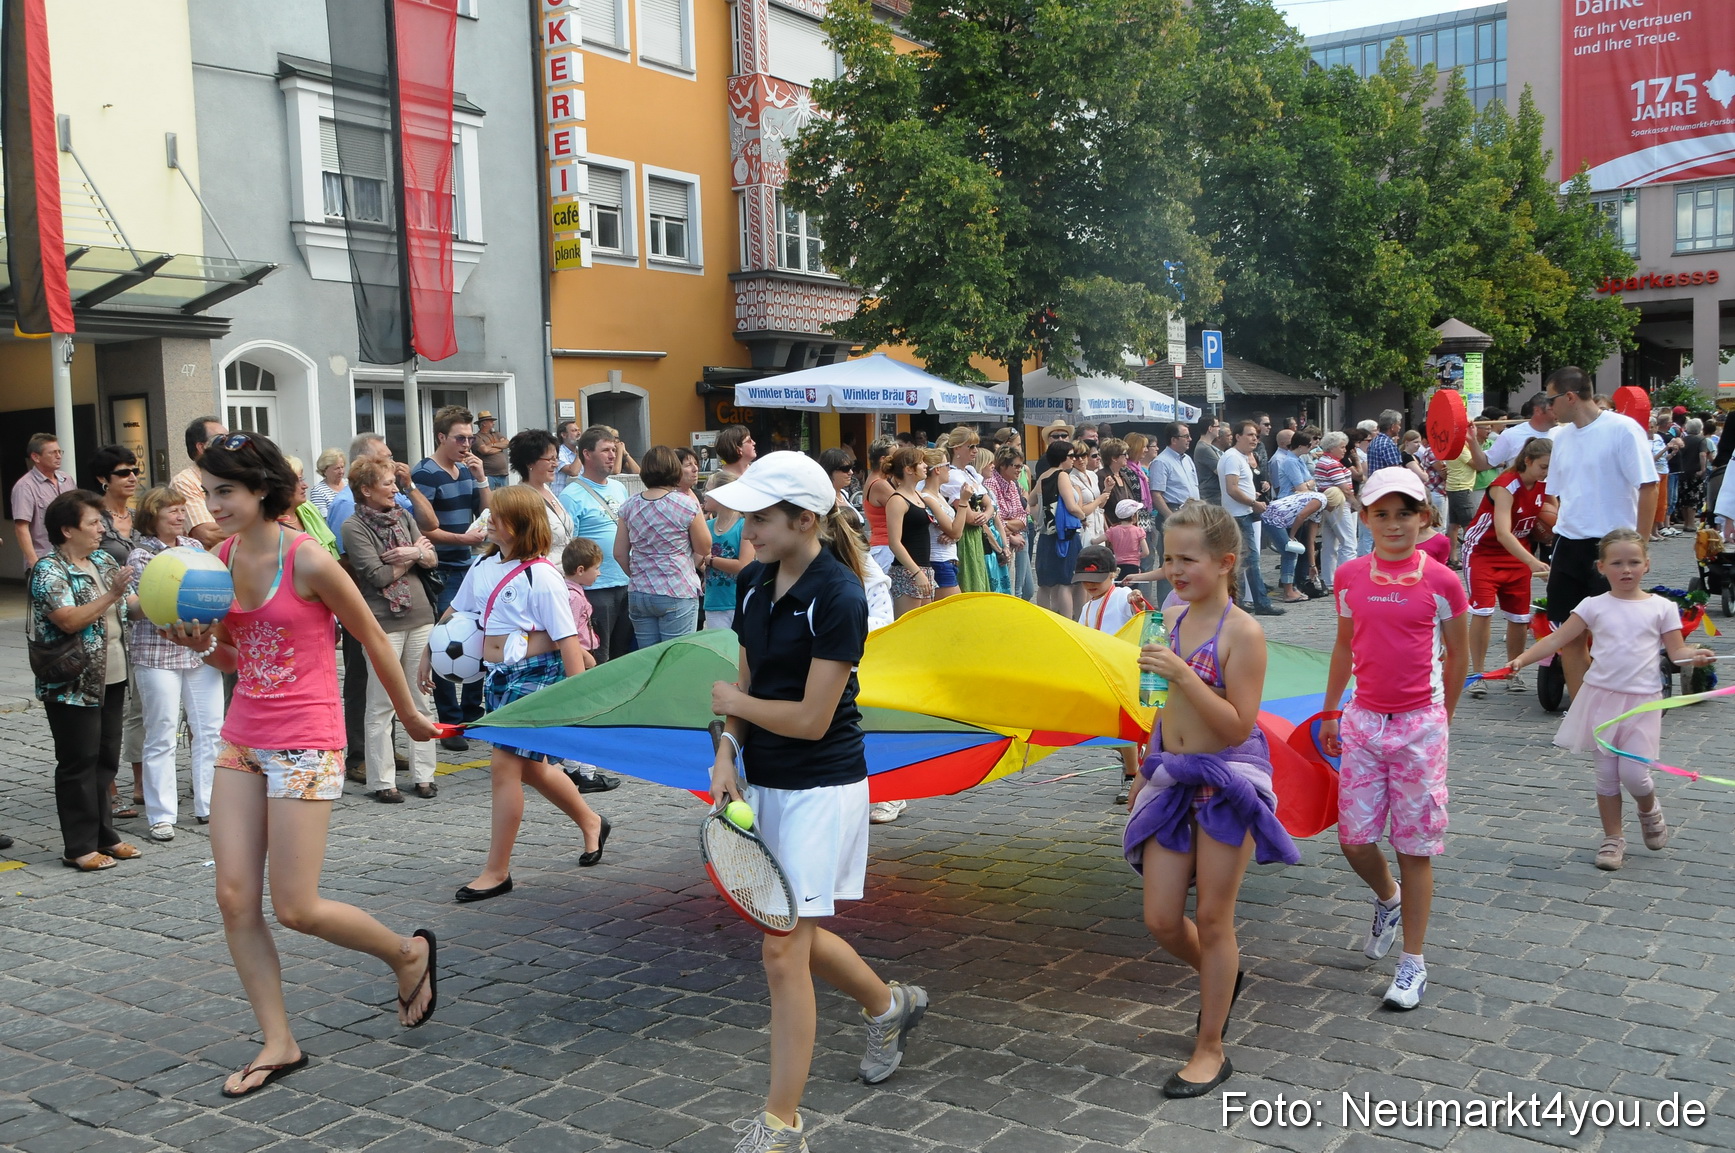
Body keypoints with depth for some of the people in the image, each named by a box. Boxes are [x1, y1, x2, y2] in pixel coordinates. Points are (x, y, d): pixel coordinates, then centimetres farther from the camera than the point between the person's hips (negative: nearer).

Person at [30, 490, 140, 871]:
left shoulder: (102, 560, 10)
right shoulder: (49, 570, -12)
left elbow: (130, 605, 13)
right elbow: (69, 620, -24)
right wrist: (112, 595, -27)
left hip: (111, 679, 7)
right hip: (72, 686, -7)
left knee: (106, 759, 13)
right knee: (78, 764, 0)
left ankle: (103, 835, 24)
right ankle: (79, 847, 8)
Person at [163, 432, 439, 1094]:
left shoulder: (308, 561, -15)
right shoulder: (221, 561, 5)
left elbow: (373, 640, -4)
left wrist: (409, 715, 6)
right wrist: (202, 644, -6)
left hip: (305, 743, -7)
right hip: (242, 737, 7)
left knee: (294, 909, -4)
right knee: (234, 897, 2)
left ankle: (409, 954, 23)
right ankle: (278, 1045, 16)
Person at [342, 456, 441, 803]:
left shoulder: (403, 517, 13)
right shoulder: (354, 528, -6)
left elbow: (433, 559, 9)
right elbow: (378, 575, -13)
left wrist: (413, 553, -12)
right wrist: (415, 555, -1)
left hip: (420, 617, 5)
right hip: (383, 623, -5)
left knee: (420, 699, 7)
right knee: (381, 704, -1)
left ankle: (423, 774, 14)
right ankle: (382, 781, 7)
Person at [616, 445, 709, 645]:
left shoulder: (630, 506, 4)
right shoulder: (687, 505, -10)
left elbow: (619, 553, 7)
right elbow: (704, 549, 0)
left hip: (638, 594, 5)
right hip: (677, 595, -5)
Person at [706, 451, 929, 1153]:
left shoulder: (839, 596, -19)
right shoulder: (755, 582, 4)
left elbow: (811, 718, -20)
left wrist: (733, 702, -6)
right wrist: (728, 752, -6)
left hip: (821, 787, -8)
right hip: (764, 782, 8)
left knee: (784, 951, -5)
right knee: (799, 939, 19)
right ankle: (890, 1005, 47)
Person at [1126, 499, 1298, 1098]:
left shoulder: (1243, 632, -17)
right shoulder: (1177, 620, 4)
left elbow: (1238, 725, -21)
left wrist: (1182, 673, -29)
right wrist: (1146, 769, 19)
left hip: (1226, 780, -6)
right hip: (1174, 780, 6)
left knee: (1213, 919, 4)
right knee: (1161, 920, 8)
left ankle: (1211, 1049, 20)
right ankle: (1221, 974, 40)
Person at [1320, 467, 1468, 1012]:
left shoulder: (1440, 581, -7)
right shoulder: (1350, 577, 2)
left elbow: (1456, 655, 5)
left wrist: (1442, 716, 10)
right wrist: (1329, 713, 17)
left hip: (1419, 724, -3)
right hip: (1363, 722, 3)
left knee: (1415, 845, 3)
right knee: (1354, 838, 3)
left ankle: (1413, 962, 14)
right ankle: (1387, 897, 37)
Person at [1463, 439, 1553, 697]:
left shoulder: (1545, 485, -7)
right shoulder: (1506, 486, -28)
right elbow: (1502, 533, -40)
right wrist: (1533, 562, -52)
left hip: (1518, 552, 6)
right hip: (1484, 550, -6)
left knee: (1519, 616, 5)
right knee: (1483, 610, -18)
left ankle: (1513, 673, 21)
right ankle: (1478, 675, -8)